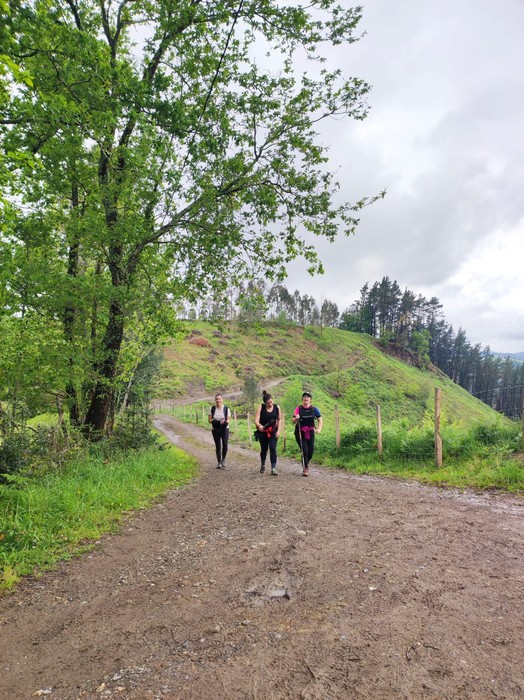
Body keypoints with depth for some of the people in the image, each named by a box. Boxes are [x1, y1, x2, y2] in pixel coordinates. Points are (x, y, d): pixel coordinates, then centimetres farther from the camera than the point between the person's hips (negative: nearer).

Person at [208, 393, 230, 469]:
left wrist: (225, 422, -23)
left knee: (225, 444, -19)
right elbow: (209, 420, 0)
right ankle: (219, 462, 17)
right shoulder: (212, 409, 2)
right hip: (215, 430, 1)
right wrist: (218, 422, -16)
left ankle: (223, 459, 3)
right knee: (217, 446, 4)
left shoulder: (226, 409, 0)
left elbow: (228, 420, 1)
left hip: (224, 429, -1)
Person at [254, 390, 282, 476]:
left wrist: (278, 431, -3)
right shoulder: (261, 407, -11)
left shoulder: (277, 407, -5)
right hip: (262, 431, 0)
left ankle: (273, 469, -14)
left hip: (273, 431, 0)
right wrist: (259, 425, -39)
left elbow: (279, 420, 6)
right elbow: (256, 420, -18)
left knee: (273, 449, -14)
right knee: (264, 449, 14)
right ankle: (263, 465, 39)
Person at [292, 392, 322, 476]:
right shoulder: (298, 409, -5)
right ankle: (305, 468, 4)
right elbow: (293, 421, -8)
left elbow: (320, 420, 0)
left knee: (311, 451, 2)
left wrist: (319, 429, -17)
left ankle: (306, 464, 32)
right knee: (304, 450, -10)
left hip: (310, 432, 2)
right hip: (300, 433, -2)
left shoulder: (314, 409, -1)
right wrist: (296, 418, -32)